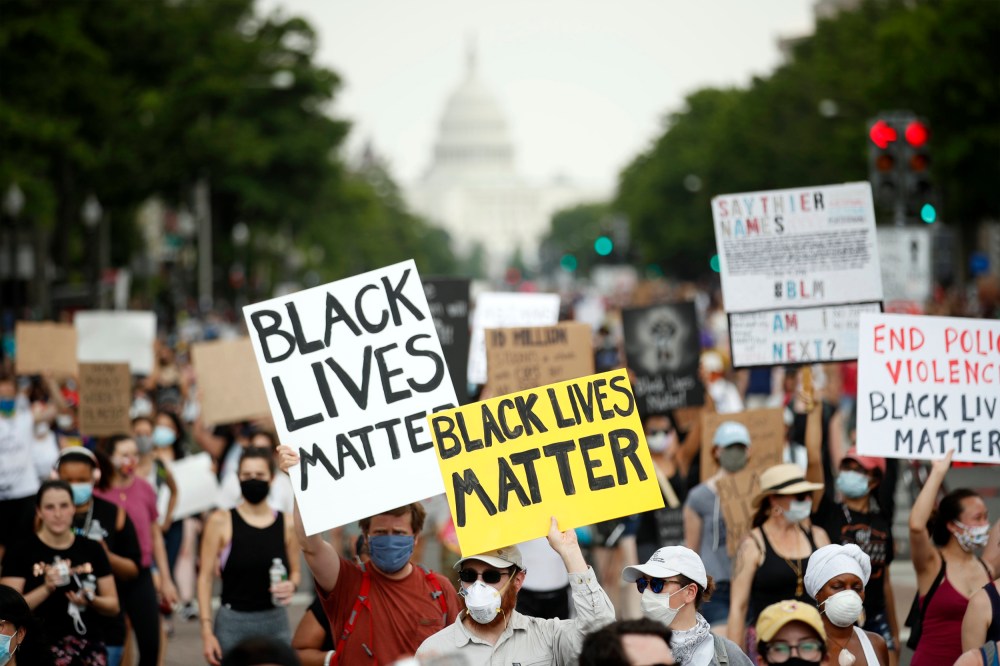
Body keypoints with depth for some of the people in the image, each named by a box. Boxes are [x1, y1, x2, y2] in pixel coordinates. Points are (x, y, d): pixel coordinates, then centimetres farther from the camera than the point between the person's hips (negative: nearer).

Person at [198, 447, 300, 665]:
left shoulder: (286, 524, 5)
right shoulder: (221, 521, -2)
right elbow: (206, 577, -2)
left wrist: (292, 585, -7)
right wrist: (206, 630, -9)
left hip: (276, 622, 2)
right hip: (233, 622, -2)